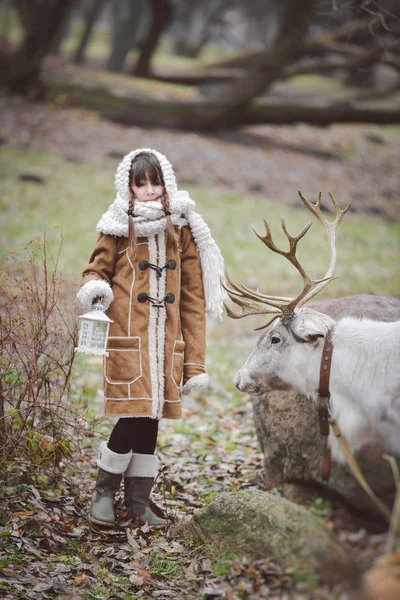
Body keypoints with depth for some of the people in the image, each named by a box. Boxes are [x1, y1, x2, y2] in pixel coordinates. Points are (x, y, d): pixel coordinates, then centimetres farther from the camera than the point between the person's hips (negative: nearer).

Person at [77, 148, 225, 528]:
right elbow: (97, 269, 9)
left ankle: (138, 501, 17)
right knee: (135, 416, -10)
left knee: (150, 419, 6)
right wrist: (94, 288, -18)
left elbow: (193, 294, 9)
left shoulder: (182, 229, 10)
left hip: (166, 340, 3)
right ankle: (104, 492, 9)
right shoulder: (119, 227, 2)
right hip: (127, 336, -3)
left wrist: (195, 358, 5)